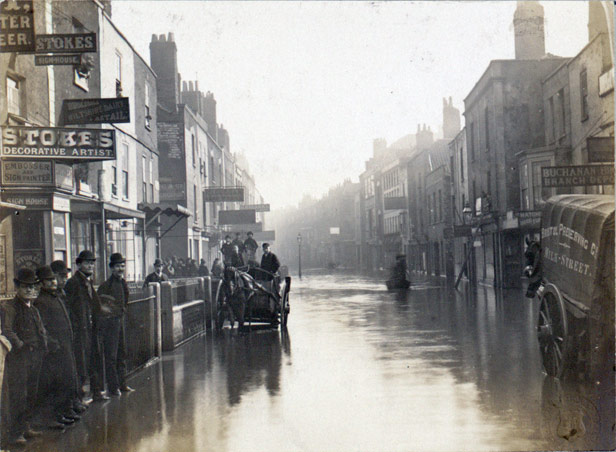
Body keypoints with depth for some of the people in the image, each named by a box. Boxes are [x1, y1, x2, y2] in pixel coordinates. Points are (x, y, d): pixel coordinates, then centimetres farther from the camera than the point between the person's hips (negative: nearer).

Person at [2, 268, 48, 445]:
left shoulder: (33, 309, 18)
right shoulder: (10, 307, -6)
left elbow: (42, 329, 26)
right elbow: (7, 331, -16)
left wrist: (43, 345, 12)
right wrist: (21, 346, -19)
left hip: (36, 356, 8)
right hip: (18, 357, -8)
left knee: (32, 394, 12)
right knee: (18, 396, -6)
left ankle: (25, 427, 24)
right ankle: (15, 434, 0)